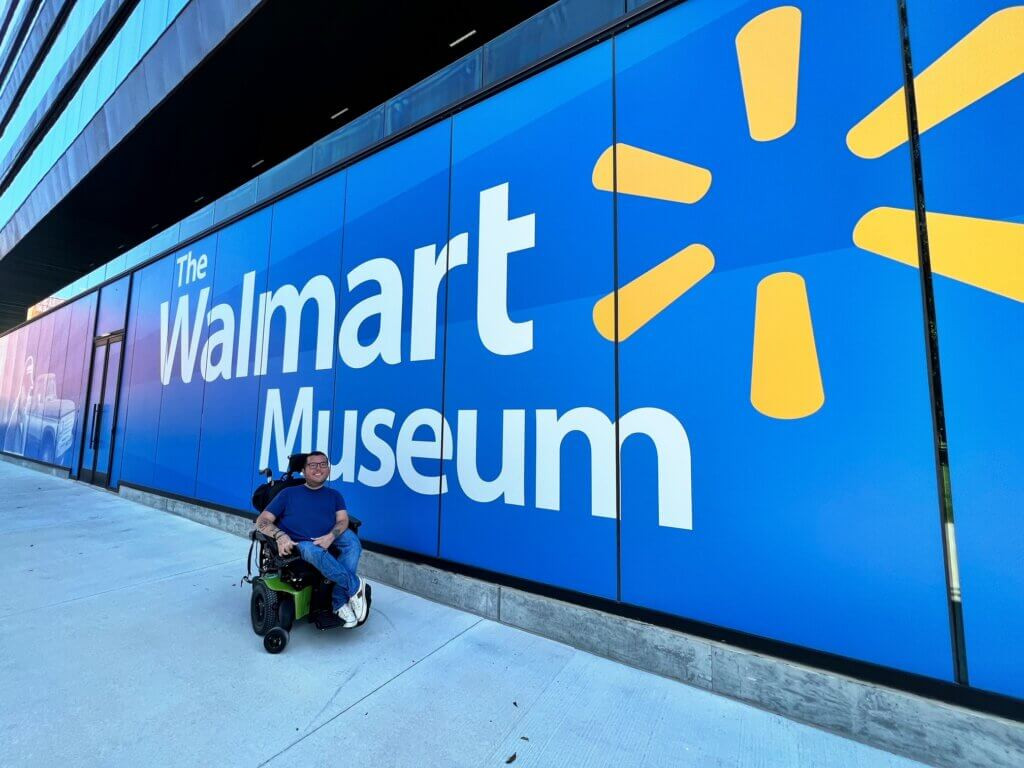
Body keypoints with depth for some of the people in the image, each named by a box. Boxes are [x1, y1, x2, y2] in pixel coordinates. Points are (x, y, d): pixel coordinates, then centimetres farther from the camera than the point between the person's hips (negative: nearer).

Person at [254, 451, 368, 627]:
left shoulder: (334, 495, 20)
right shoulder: (289, 493, 15)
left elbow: (343, 520, 5)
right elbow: (262, 521, 7)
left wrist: (330, 536, -19)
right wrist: (280, 535, -15)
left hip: (329, 543, 3)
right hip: (298, 545, -2)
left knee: (351, 539, -30)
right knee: (313, 551, -38)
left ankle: (340, 602, -26)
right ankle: (355, 586, -23)